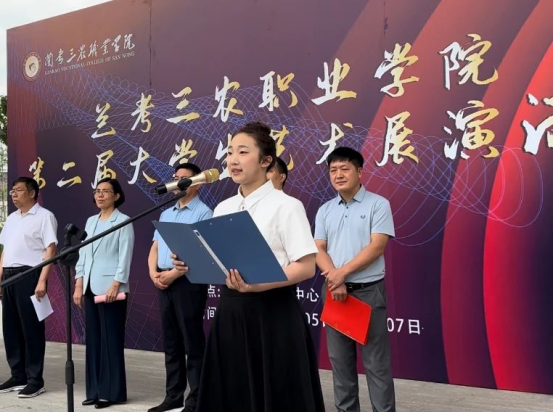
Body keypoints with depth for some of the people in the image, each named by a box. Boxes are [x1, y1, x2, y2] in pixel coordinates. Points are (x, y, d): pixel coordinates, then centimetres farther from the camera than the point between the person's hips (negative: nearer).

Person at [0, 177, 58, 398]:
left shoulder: (44, 216, -4)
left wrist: (42, 281, -19)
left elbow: (50, 250, -11)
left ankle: (35, 379, 4)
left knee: (31, 328, -3)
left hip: (29, 275, -7)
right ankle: (18, 376, 20)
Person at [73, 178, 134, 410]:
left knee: (111, 340, -2)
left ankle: (111, 392, 4)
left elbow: (125, 257, -10)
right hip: (90, 287, 7)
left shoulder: (123, 221, -4)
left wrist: (115, 286, -18)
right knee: (93, 339, 9)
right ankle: (95, 390, 17)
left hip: (110, 287, -7)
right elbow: (83, 254, 14)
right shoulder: (91, 221, 16)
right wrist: (79, 285, 7)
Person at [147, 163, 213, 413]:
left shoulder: (203, 213, -5)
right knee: (171, 342, 11)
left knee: (192, 343, -3)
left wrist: (174, 273, -17)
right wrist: (154, 273, -1)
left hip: (188, 282, -7)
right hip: (164, 283, 7)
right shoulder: (166, 214, 19)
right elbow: (155, 248, 17)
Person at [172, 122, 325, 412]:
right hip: (230, 312, 6)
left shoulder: (286, 206, -8)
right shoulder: (222, 208, 11)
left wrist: (255, 285, -24)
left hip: (273, 314, -6)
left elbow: (306, 267, -14)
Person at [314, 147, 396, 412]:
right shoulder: (325, 211, 11)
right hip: (334, 291, 4)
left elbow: (377, 246, -11)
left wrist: (343, 272, -17)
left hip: (368, 291, -4)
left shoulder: (378, 204, -3)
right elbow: (318, 249, 4)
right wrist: (334, 280, -13)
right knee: (339, 359, 10)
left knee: (376, 361, -1)